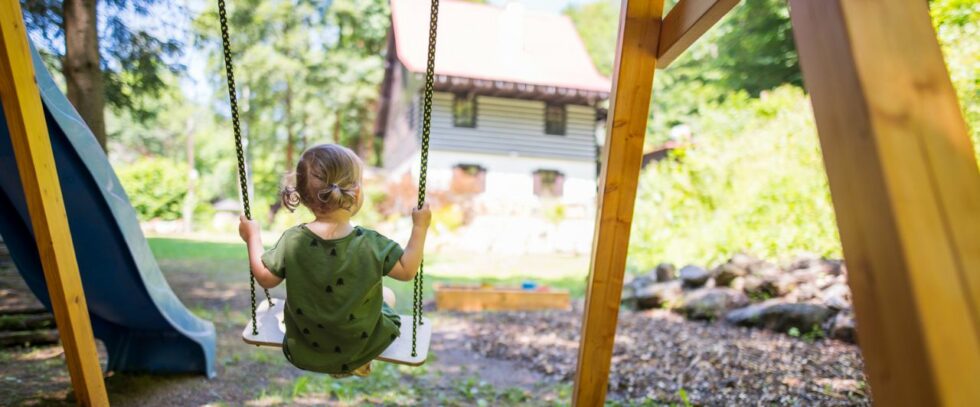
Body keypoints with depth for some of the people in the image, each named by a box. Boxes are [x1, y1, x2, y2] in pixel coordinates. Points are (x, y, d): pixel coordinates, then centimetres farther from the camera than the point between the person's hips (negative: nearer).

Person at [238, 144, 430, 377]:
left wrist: (252, 238, 5)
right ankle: (357, 363, 30)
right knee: (387, 296, 26)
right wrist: (420, 227, -9)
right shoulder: (371, 244, -26)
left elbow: (265, 278, -7)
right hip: (360, 347, -2)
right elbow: (407, 271, -15)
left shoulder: (292, 241, -21)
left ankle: (336, 364, 34)